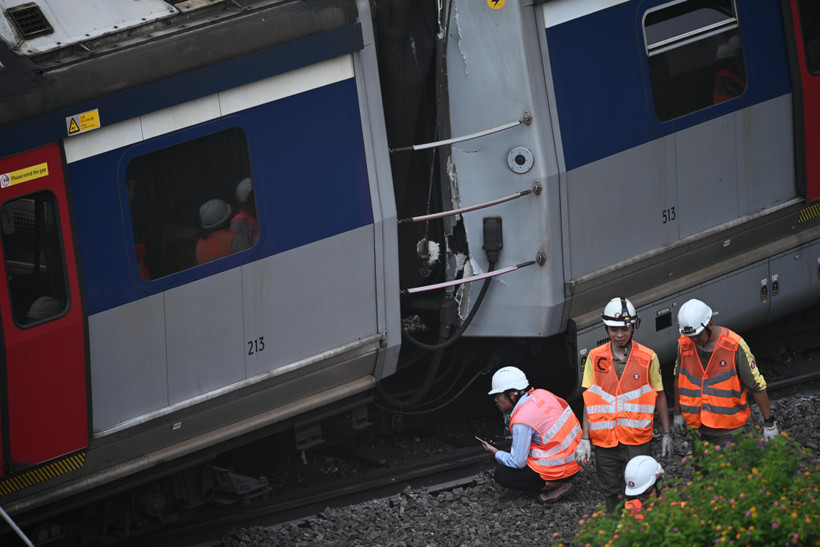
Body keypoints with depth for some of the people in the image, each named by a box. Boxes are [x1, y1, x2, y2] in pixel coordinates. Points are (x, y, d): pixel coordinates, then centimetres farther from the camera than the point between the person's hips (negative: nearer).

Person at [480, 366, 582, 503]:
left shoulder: (522, 421, -22)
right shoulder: (541, 394, 1)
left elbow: (518, 463, -16)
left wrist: (496, 453, 2)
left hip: (559, 468, -9)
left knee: (501, 475, -2)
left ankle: (556, 484, -5)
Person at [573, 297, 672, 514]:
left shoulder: (648, 358, -2)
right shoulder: (595, 358, 1)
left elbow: (659, 396, 6)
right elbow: (589, 401, 3)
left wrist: (666, 433, 6)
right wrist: (585, 439, -1)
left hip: (637, 441, -2)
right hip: (604, 439, 2)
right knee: (611, 492, 11)